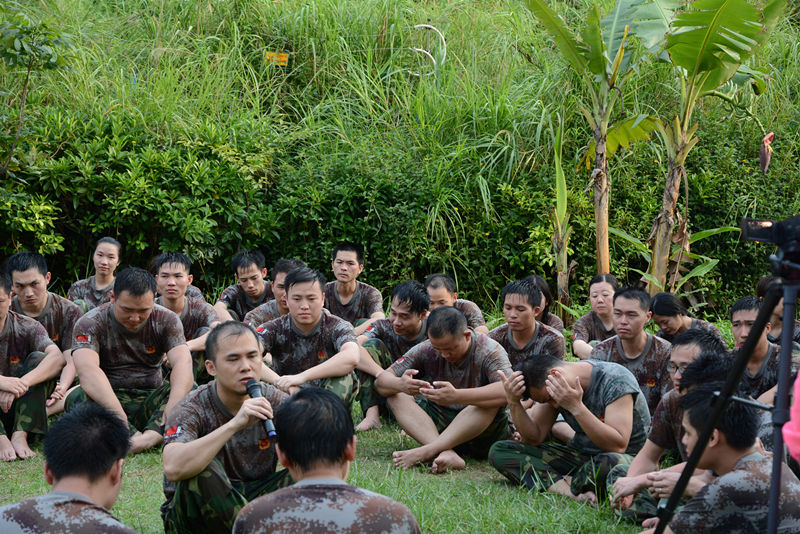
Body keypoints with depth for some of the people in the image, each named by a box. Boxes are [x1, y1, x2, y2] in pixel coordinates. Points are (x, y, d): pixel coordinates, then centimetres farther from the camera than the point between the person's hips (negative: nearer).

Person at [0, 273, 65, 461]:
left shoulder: (27, 327, -6)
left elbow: (58, 358, -24)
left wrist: (22, 383, -39)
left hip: (19, 411, 1)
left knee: (39, 359, -20)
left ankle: (20, 436, -29)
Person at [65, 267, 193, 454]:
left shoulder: (166, 321, -1)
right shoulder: (91, 324, -10)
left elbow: (183, 362, -18)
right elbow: (87, 369, -28)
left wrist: (173, 408, -38)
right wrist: (120, 417, -43)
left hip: (150, 399, 2)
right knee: (78, 397, -34)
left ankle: (151, 436, -43)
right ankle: (137, 438, -42)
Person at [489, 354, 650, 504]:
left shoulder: (615, 380, -21)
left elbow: (618, 445, -29)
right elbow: (534, 438, -2)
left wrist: (576, 407, -33)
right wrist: (513, 402, -17)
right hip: (578, 456, 6)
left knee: (610, 463, -46)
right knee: (499, 451, -11)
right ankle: (571, 491, -29)